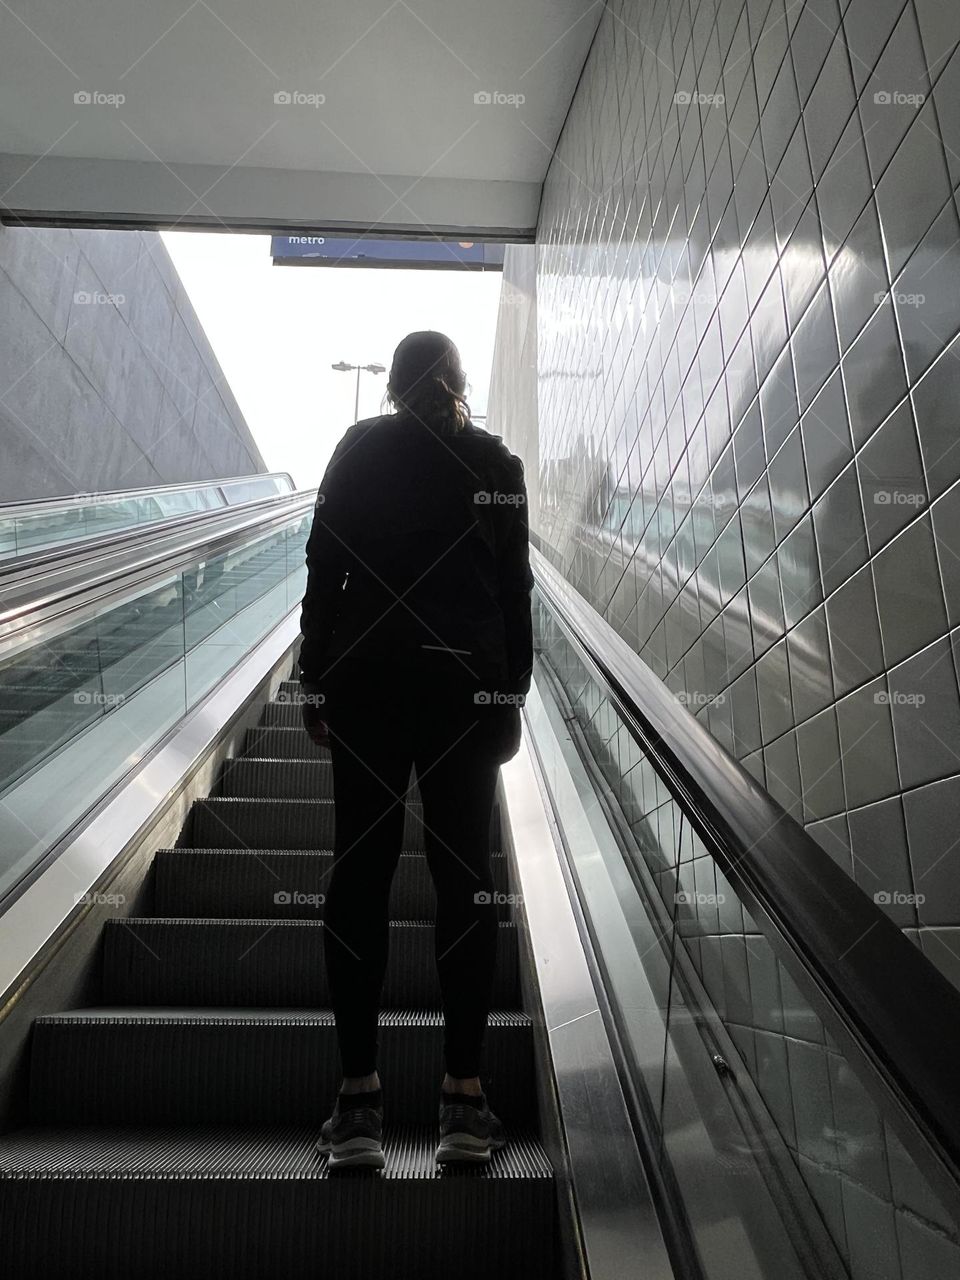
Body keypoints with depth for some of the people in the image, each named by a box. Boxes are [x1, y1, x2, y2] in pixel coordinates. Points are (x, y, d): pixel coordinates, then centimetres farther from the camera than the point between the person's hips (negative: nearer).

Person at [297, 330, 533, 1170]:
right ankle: (465, 1098, 6)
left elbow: (324, 568, 2)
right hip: (470, 682, 1)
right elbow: (516, 589, 4)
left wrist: (316, 678, 6)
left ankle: (360, 1100, 5)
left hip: (368, 677, 0)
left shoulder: (359, 448, 6)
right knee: (465, 875, 3)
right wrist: (513, 695, 9)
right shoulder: (496, 460, 7)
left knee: (360, 873, 3)